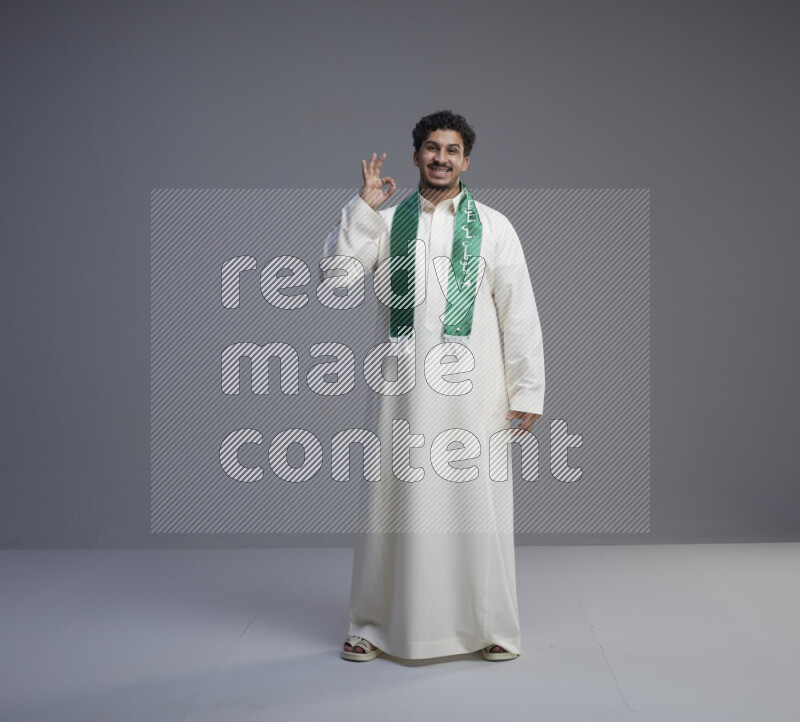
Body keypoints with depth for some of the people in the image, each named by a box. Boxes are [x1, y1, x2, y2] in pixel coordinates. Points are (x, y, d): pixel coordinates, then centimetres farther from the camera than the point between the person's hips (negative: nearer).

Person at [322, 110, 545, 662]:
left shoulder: (493, 227, 6)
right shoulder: (387, 222, 9)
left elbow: (520, 314, 3)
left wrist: (527, 392, -1)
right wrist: (363, 207, -10)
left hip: (473, 389, -1)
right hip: (404, 388, 1)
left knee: (477, 503, 2)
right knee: (397, 500, 7)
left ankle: (491, 627, 18)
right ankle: (375, 626, 21)